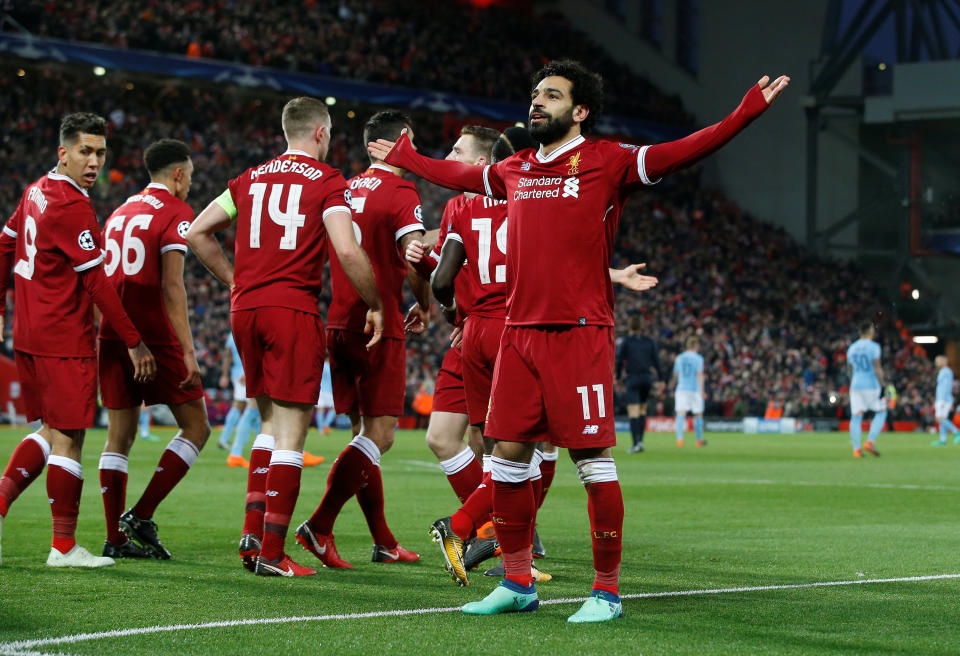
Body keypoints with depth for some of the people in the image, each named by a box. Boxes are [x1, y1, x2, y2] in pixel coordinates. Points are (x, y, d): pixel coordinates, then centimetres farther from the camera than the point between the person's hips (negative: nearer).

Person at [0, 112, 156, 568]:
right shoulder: (72, 207, -17)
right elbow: (97, 282, -16)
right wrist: (134, 342, -11)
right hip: (65, 342, -9)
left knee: (50, 431, 18)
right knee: (67, 439, -2)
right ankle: (64, 547, 3)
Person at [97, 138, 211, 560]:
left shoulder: (120, 212, 18)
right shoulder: (175, 212, -5)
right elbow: (171, 285, -14)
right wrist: (188, 352, -16)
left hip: (112, 335, 7)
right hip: (155, 336, -7)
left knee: (120, 436, 9)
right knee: (195, 428, 3)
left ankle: (115, 538, 8)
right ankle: (141, 516, -5)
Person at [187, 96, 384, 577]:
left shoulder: (252, 178, 15)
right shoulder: (327, 181, -2)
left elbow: (197, 233, 17)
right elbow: (347, 251, -14)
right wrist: (375, 304, -2)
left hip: (245, 308, 6)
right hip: (293, 309, -6)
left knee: (272, 423, 19)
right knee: (290, 434, -3)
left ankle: (252, 529, 10)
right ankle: (271, 553, -5)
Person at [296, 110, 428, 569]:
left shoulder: (343, 190, 13)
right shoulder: (402, 193, -8)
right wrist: (425, 307, 2)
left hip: (337, 323, 7)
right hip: (378, 328, -7)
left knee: (364, 432, 11)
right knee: (379, 436, -6)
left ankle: (383, 542, 14)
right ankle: (319, 526, -18)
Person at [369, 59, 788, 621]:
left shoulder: (607, 161, -1)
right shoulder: (516, 170, 16)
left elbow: (681, 153, -11)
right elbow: (460, 175, 35)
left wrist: (746, 113, -22)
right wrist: (404, 157, 47)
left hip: (580, 334, -6)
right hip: (520, 331, 6)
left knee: (593, 460, -6)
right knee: (509, 454, 6)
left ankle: (607, 590, 3)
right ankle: (518, 582, 18)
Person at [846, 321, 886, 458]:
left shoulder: (852, 348, 12)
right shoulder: (873, 346, -8)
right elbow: (877, 368, -14)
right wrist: (882, 386, -11)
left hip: (855, 385, 5)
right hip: (872, 385, -5)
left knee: (856, 416, 3)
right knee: (881, 412, 9)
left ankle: (856, 449, -3)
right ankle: (870, 442, -5)